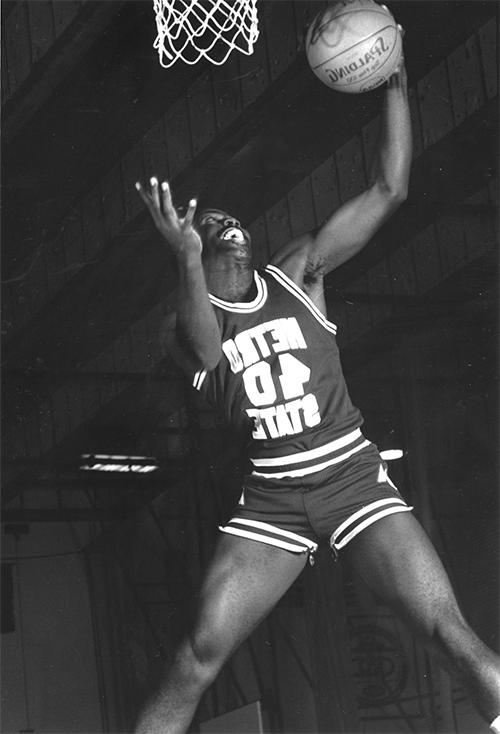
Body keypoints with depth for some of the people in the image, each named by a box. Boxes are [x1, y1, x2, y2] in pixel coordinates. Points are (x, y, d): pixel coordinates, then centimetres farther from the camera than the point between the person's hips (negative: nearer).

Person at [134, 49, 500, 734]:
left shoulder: (298, 273, 5)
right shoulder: (185, 331, 2)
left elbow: (390, 188, 0)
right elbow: (206, 352, -25)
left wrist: (395, 82, -8)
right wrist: (188, 258, -40)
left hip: (356, 479, 0)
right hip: (271, 501, 0)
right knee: (196, 661, -9)